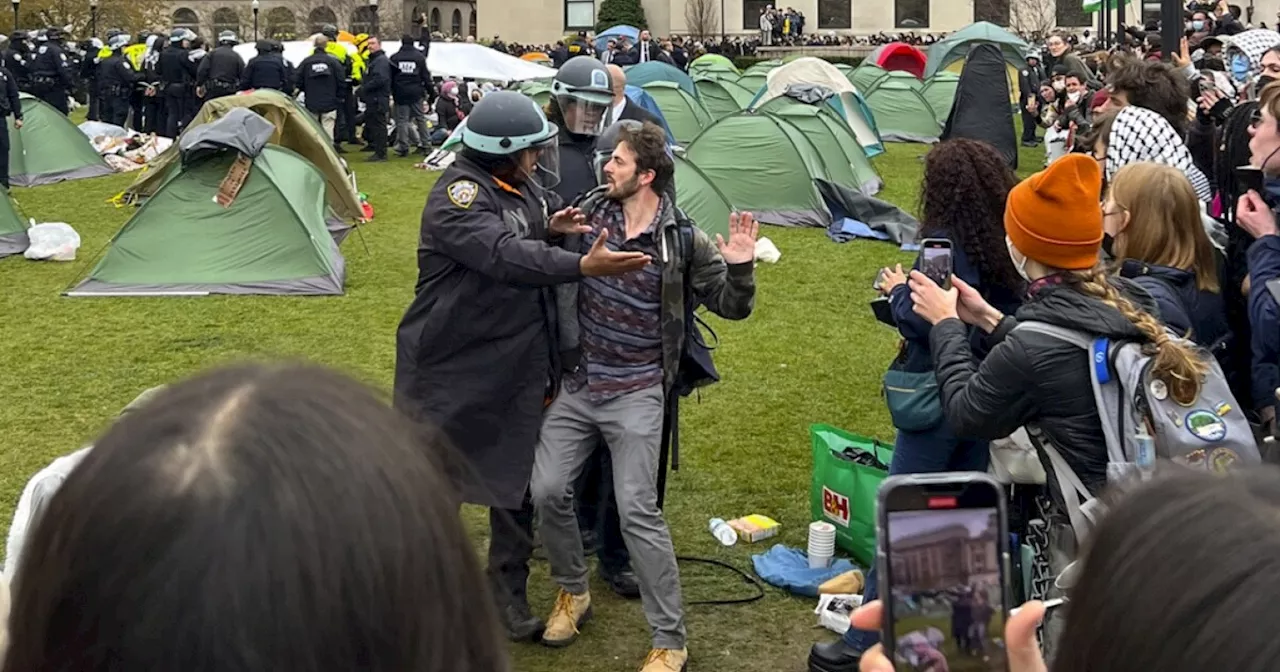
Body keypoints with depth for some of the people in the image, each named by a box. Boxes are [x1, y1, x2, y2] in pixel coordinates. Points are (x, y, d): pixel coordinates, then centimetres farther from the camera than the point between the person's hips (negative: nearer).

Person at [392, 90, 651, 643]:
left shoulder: (518, 183, 5)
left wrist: (549, 227, -1)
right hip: (454, 369, -8)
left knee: (517, 482, 13)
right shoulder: (459, 193, -21)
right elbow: (505, 255, -35)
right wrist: (584, 266, -44)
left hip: (518, 367, 8)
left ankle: (509, 595, 28)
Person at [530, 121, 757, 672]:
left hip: (636, 394, -4)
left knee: (637, 511, -9)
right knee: (547, 491, 0)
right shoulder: (588, 213, -1)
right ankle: (573, 593, 27)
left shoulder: (683, 241, -9)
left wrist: (740, 267, -22)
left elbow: (731, 307, -2)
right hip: (577, 385, 4)